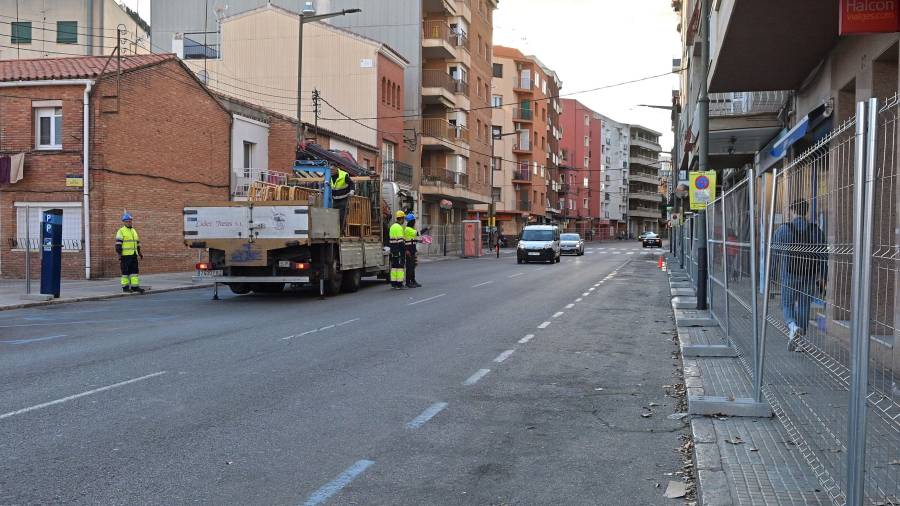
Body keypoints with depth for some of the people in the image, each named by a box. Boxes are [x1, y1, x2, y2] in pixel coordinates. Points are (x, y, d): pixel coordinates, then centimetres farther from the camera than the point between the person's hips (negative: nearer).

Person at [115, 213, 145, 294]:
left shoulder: (134, 231, 16)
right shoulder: (121, 231, -6)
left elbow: (137, 243, 22)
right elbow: (118, 245, -11)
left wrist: (140, 253, 16)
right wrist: (119, 256, -17)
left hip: (134, 255, 7)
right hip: (125, 255, -7)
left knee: (134, 271, 3)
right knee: (126, 271, -1)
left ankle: (135, 286, 3)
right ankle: (125, 287, 5)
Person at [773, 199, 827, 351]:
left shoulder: (783, 230, -6)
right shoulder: (816, 230, 0)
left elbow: (775, 251, 1)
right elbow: (822, 254, 0)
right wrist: (823, 275, 7)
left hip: (789, 275, -2)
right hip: (809, 275, 2)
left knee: (788, 305, 8)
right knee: (804, 306, 10)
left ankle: (793, 326, -21)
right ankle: (799, 340, 13)